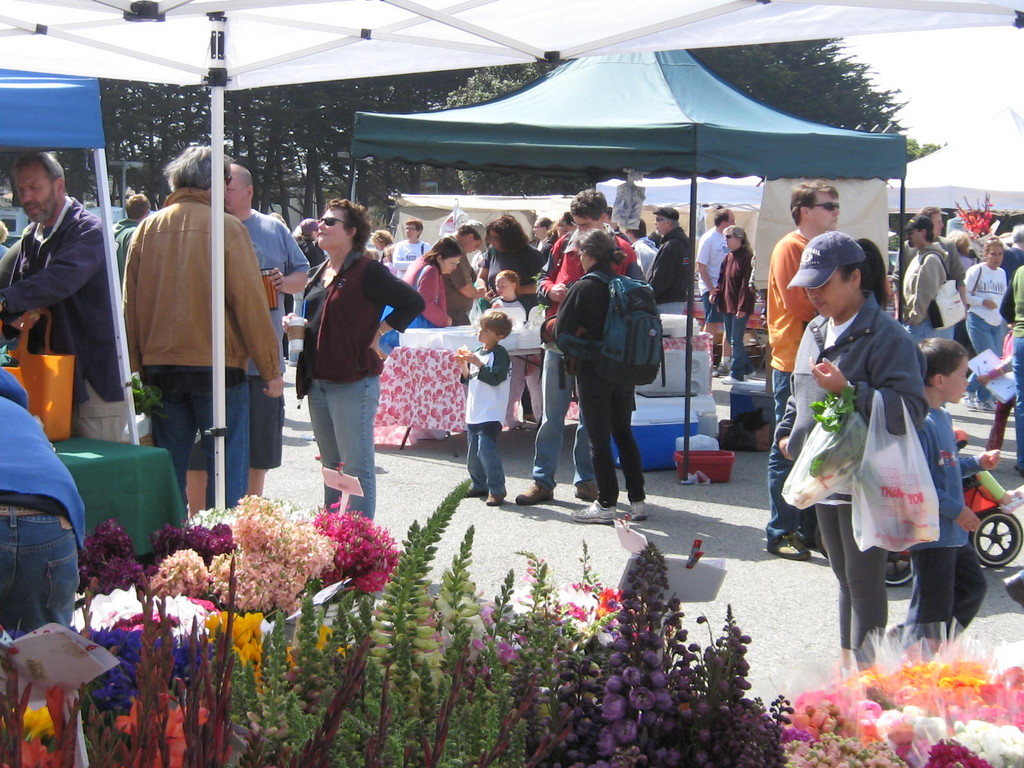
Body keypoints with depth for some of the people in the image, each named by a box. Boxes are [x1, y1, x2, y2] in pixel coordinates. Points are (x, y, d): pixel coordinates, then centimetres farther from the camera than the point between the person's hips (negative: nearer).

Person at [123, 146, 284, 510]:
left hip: (160, 367, 4)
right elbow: (250, 304, -8)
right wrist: (271, 369, -2)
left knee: (168, 470, 11)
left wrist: (136, 366, 16)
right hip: (217, 366, -4)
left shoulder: (147, 229, 5)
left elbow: (130, 304, 9)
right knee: (226, 469, 1)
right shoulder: (227, 227, -7)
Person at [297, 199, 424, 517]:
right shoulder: (317, 274, 16)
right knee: (331, 465, 16)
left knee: (356, 467, -6)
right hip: (317, 383, 9)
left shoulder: (367, 271, -9)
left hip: (353, 383, -9)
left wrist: (377, 333, -11)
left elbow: (413, 302, -13)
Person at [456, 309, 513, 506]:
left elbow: (496, 378, -21)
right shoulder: (478, 352, 16)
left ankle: (496, 490, -10)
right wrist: (463, 365, 4)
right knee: (473, 453, 14)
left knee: (486, 449, -17)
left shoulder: (500, 354, -9)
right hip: (473, 413, 9)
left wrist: (478, 363, -22)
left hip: (491, 414, -9)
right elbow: (468, 379, 22)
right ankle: (479, 485, 28)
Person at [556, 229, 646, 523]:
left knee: (599, 439, 4)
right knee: (624, 434, 15)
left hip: (593, 372, -5)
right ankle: (637, 501, 17)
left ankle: (606, 504, 8)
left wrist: (573, 355, 7)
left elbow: (561, 331, -10)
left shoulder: (582, 288, -13)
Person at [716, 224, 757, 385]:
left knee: (736, 340, -5)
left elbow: (747, 284, -16)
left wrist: (742, 307, -19)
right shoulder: (728, 257, 13)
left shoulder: (747, 257, -12)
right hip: (727, 305, 8)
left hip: (740, 307, -8)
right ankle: (747, 369, 25)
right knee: (731, 339, 13)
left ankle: (736, 374, 1)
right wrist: (717, 296, 6)